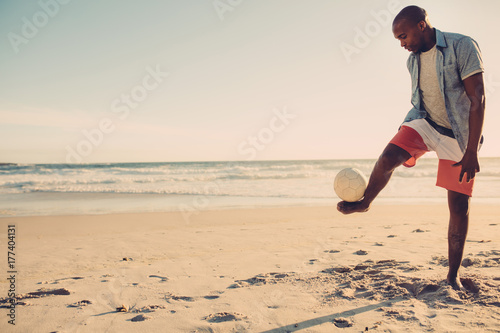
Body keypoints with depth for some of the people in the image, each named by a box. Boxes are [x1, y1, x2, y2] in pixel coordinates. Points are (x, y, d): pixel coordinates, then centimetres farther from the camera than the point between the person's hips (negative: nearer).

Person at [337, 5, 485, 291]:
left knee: (460, 206, -1)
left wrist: (471, 151, -25)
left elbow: (478, 99, -19)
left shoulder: (462, 47, -15)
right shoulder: (414, 60, 4)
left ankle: (453, 275, 12)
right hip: (424, 123, 4)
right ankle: (364, 203, 3)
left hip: (458, 134, -4)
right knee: (388, 158, -24)